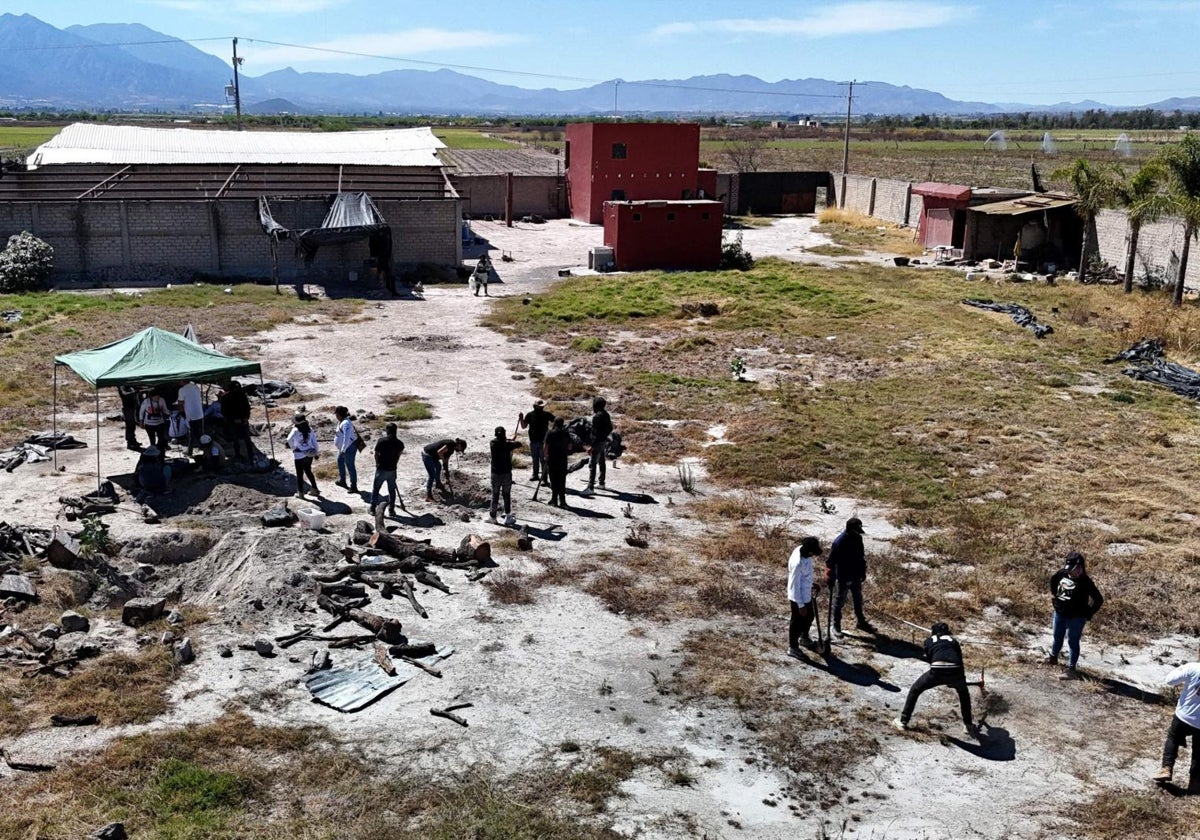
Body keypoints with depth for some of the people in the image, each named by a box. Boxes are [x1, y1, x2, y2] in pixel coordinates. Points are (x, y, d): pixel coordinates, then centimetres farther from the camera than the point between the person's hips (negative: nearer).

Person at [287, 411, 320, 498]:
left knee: (299, 474, 8)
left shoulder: (295, 430, -18)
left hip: (299, 456, -5)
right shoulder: (309, 429, -4)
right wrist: (316, 452, 14)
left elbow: (289, 440, -23)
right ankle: (315, 489, 28)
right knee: (308, 471, 23)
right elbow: (314, 441, 3)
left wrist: (293, 447, -1)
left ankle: (300, 493, 16)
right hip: (309, 455, 5)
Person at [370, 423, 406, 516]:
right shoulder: (399, 443, -4)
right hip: (392, 470, 2)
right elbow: (398, 456, 3)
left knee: (375, 489, 10)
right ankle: (391, 510, 17)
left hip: (381, 469, -2)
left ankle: (372, 509, 13)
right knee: (392, 490, 14)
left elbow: (376, 454, -5)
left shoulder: (381, 441, -13)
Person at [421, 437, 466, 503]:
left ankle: (438, 483, 56)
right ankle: (428, 496, -8)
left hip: (431, 455, 11)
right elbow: (439, 452, -27)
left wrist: (447, 471, 23)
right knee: (432, 476, -10)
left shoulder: (452, 448, 12)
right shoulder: (451, 444, -18)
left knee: (438, 467, 33)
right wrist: (444, 460, -11)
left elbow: (446, 459, 21)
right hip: (427, 455, -11)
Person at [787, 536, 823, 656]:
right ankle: (793, 647, 34)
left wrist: (812, 583, 13)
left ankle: (804, 638, 53)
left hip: (808, 594, 9)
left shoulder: (801, 549, -12)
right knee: (798, 622, 12)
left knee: (809, 616, 28)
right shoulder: (797, 564, -37)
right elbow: (795, 586, -26)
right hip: (799, 597, -9)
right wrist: (801, 605, -19)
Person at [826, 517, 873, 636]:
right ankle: (836, 625, 23)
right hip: (844, 578, -7)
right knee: (840, 601, 9)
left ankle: (861, 622, 38)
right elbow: (830, 561, -22)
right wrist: (830, 579, -19)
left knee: (858, 599, 21)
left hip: (856, 577, 7)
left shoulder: (858, 538, -4)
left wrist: (863, 571, 16)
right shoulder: (839, 542, -26)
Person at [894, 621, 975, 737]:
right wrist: (962, 678, 46)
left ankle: (903, 721, 20)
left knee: (915, 690, 21)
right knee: (964, 693, 35)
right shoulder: (953, 640, 31)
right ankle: (968, 726, 34)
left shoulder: (929, 640, 26)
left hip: (937, 671, -2)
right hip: (955, 672, 2)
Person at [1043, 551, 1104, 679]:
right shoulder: (1063, 573, -6)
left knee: (1073, 642, 3)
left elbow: (1099, 600, -19)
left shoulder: (1086, 582, -22)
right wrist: (1053, 593, 13)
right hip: (1059, 614, 6)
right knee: (1057, 637, 24)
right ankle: (1053, 657, 46)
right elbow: (1053, 579, 18)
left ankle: (1071, 669, 10)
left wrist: (1088, 615, -14)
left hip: (1075, 618, -6)